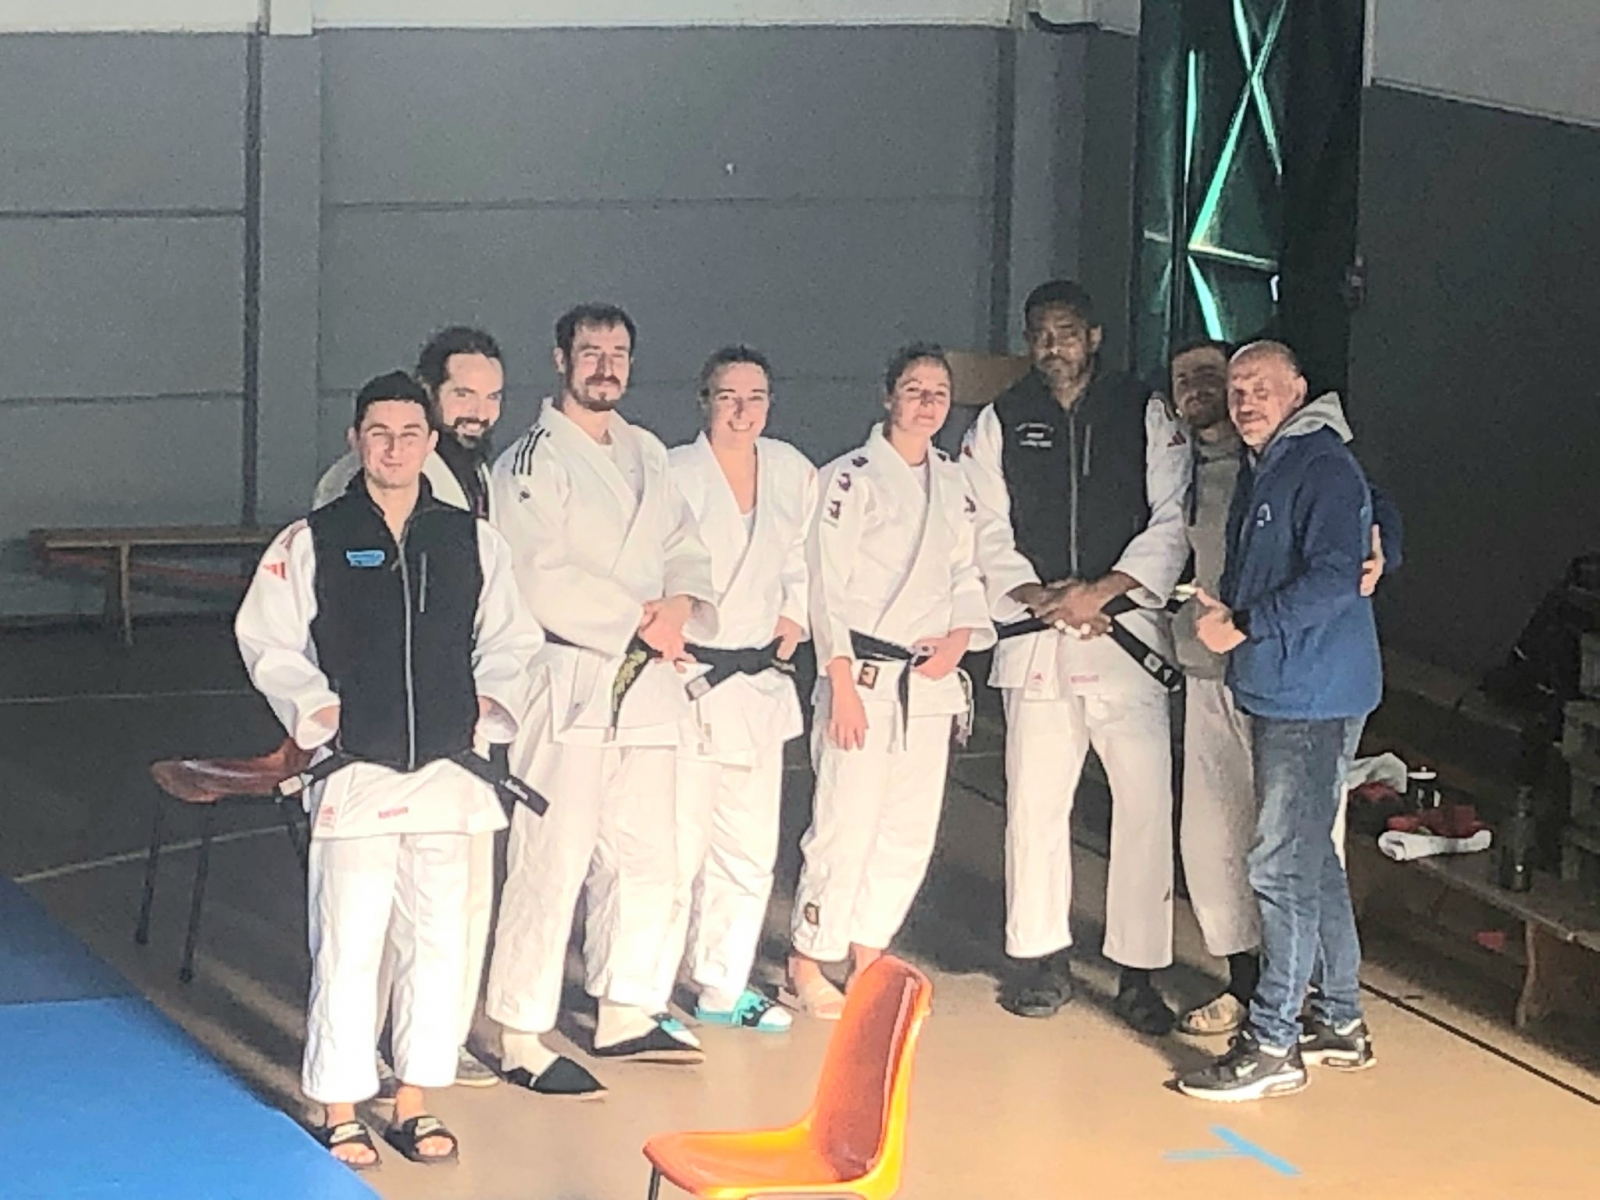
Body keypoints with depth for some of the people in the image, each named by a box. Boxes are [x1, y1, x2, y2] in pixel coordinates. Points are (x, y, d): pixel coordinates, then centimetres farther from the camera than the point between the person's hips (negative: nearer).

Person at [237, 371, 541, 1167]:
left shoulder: (472, 542, 8)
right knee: (348, 944, -3)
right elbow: (266, 640, 2)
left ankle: (415, 1102, 20)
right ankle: (340, 1113, 8)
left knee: (437, 939, 8)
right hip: (353, 768, -3)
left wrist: (491, 701, 1)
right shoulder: (312, 542, 0)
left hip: (446, 768, 3)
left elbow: (510, 639, 16)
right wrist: (316, 709, -8)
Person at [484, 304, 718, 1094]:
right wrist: (639, 619, -14)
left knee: (646, 860, 15)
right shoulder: (533, 460, -7)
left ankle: (625, 1013, 29)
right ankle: (520, 1039, -6)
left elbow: (685, 551, 14)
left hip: (646, 684, 8)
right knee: (551, 865, -11)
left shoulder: (646, 456, 17)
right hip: (567, 681, -8)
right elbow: (542, 580, -17)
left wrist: (680, 607, -8)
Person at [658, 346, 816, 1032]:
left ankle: (722, 988, 26)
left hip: (759, 682, 7)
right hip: (685, 679, -6)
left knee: (749, 848, 12)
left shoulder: (792, 472, 9)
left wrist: (794, 615, 9)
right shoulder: (674, 474, -10)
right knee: (676, 847, -9)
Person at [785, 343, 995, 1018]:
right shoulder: (850, 478, -6)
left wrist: (959, 638, -2)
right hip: (864, 676, -6)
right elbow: (828, 588, -9)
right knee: (847, 824, -8)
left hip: (930, 680, 6)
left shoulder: (954, 485, 14)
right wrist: (842, 685, -13)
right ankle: (806, 967, 3)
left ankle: (868, 958, 20)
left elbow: (967, 575, 18)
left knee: (910, 833, 8)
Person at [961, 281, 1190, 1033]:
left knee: (1147, 801, -6)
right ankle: (1039, 957, 16)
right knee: (1034, 801, 3)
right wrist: (1036, 595, -9)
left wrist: (1102, 591, -11)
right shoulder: (1002, 422, 11)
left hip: (1129, 631, -1)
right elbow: (986, 527, 7)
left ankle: (1137, 971, 1)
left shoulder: (1146, 415, 7)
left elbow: (1172, 523, 0)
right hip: (1036, 634, 2)